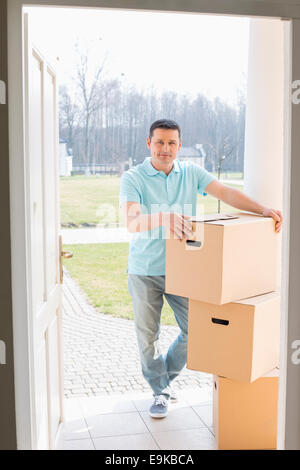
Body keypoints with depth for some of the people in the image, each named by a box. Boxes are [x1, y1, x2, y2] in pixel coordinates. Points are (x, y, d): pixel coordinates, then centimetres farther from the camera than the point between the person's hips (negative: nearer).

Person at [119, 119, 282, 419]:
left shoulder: (191, 173, 3)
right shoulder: (132, 179, -9)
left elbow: (226, 193, -7)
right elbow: (132, 222, -24)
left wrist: (262, 210, -22)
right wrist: (164, 217, -44)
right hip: (145, 270, -3)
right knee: (147, 335, 6)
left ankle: (165, 377, 31)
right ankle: (159, 391, 28)